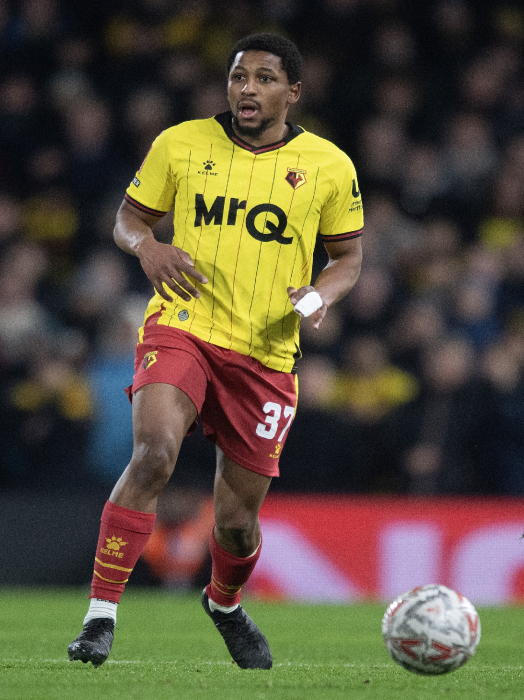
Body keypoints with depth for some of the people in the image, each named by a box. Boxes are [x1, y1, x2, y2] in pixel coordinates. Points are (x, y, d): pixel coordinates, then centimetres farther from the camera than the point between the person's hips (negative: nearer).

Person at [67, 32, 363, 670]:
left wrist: (323, 293, -9)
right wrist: (146, 247, -11)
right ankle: (100, 616, -24)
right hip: (181, 328, -1)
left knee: (237, 518, 7)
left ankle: (225, 602, 44)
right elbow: (128, 217, 12)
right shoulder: (179, 144, 2)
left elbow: (348, 256, 12)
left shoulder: (329, 167, 2)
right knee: (154, 451, -30)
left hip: (266, 354, 1)